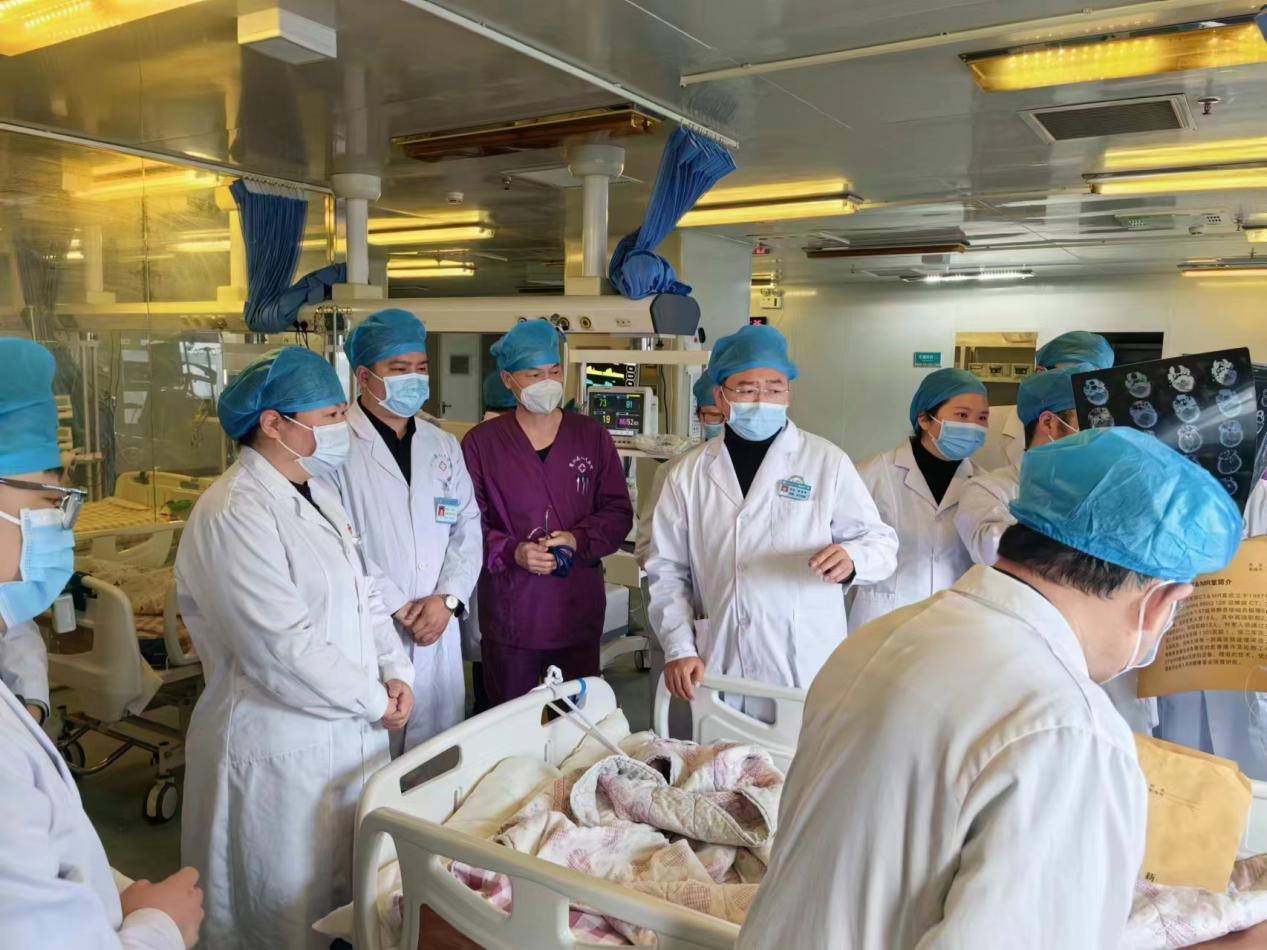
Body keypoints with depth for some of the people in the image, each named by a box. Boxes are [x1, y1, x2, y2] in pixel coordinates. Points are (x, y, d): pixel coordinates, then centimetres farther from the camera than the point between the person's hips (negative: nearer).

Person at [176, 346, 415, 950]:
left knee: (348, 897, 22)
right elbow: (284, 647, -26)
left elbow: (361, 593, 12)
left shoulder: (316, 491, 8)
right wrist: (375, 702, -15)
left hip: (347, 733, 8)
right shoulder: (235, 513, -21)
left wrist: (395, 671, -2)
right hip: (281, 748, -8)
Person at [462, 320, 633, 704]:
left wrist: (578, 539, -14)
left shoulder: (592, 436, 5)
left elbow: (618, 512, 4)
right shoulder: (481, 442, -2)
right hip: (508, 613, -2)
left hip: (579, 611, 2)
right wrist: (512, 552, -19)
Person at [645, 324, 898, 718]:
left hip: (807, 671, -1)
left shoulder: (827, 461, -1)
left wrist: (851, 559, -22)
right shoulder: (688, 473, 4)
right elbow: (667, 569, 7)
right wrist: (679, 648, -3)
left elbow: (881, 541, 0)